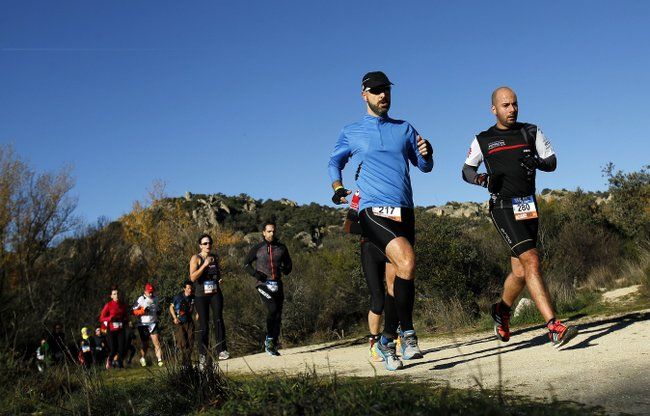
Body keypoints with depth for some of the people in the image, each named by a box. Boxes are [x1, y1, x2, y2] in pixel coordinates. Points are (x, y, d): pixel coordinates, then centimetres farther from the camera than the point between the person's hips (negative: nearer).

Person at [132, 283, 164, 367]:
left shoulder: (155, 298, 9)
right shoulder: (141, 299, -9)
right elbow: (133, 311, -10)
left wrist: (158, 311, 7)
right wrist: (142, 311, -23)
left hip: (153, 323, 3)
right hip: (143, 324, -3)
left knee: (156, 341, -10)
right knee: (144, 343, 10)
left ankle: (160, 360, -13)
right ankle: (143, 358, 34)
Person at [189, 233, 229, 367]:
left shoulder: (215, 257, 12)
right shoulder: (196, 258, -3)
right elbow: (193, 277, -14)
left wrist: (219, 278, 8)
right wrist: (205, 265, -19)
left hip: (215, 293, 3)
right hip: (201, 296, -3)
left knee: (218, 319, -13)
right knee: (204, 325, 0)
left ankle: (221, 350, -11)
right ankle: (203, 355, 10)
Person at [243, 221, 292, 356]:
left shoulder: (281, 248, 9)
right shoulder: (257, 248, 2)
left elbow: (288, 263, 20)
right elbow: (246, 264, 9)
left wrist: (286, 269, -4)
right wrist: (255, 273, -9)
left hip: (277, 284, 4)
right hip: (263, 284, -4)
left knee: (278, 315, 2)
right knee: (272, 308, -24)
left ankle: (273, 346, 12)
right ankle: (269, 339, -9)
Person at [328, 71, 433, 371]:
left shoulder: (405, 129, 16)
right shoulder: (351, 132, 10)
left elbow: (424, 166, 18)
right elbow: (334, 162, 24)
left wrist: (426, 154, -4)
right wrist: (338, 188, 7)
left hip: (404, 211, 4)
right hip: (373, 211, -4)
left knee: (400, 274, 5)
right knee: (407, 263, -26)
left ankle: (387, 340, 19)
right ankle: (407, 331, -13)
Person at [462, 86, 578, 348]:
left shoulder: (531, 132, 11)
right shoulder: (482, 140, 5)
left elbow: (552, 162, 10)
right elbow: (467, 171, 15)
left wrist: (536, 162, -12)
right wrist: (484, 179, -7)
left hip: (529, 207, 4)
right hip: (504, 209, -4)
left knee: (521, 272, 8)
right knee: (531, 262, -19)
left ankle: (502, 311, 37)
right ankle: (555, 328, -23)